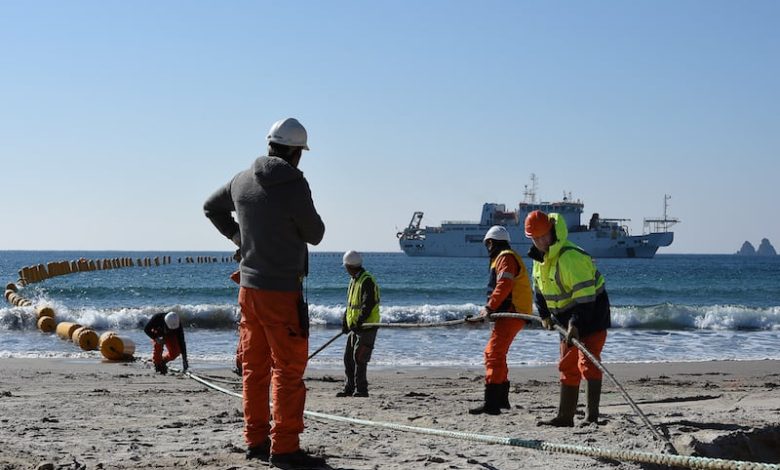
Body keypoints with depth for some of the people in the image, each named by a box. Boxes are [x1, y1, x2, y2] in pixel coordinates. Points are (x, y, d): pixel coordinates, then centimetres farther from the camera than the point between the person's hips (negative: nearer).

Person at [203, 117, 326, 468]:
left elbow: (211, 207, 22)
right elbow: (315, 235, -7)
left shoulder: (243, 181, 5)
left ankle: (256, 440, 21)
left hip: (248, 287, 7)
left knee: (255, 366, 14)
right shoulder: (293, 186, -17)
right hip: (282, 291, -7)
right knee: (288, 370, -2)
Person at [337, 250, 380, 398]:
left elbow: (369, 304, -23)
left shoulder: (367, 281, -15)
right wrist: (345, 321, 15)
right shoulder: (354, 281, 16)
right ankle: (349, 388, 18)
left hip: (366, 327, -10)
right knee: (348, 358, 11)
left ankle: (361, 389, -6)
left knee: (359, 358, -11)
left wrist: (359, 321, -28)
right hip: (354, 327, 10)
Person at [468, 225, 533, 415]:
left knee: (494, 355, -17)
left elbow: (504, 286, -21)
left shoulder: (505, 257, -7)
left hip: (511, 314, -11)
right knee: (493, 353, 22)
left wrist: (489, 307, -22)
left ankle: (491, 404, -25)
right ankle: (501, 399, 32)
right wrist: (489, 309, 14)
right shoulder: (504, 258, 26)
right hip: (510, 314, 11)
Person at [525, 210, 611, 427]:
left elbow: (585, 294, -31)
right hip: (568, 319, 10)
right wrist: (544, 314, 13)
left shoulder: (570, 257, -26)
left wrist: (576, 324, -34)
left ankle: (592, 415, -18)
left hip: (591, 314, -9)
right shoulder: (539, 256, 6)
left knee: (588, 363, -17)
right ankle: (565, 417, 17)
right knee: (567, 368, 11)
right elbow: (539, 288, 20)